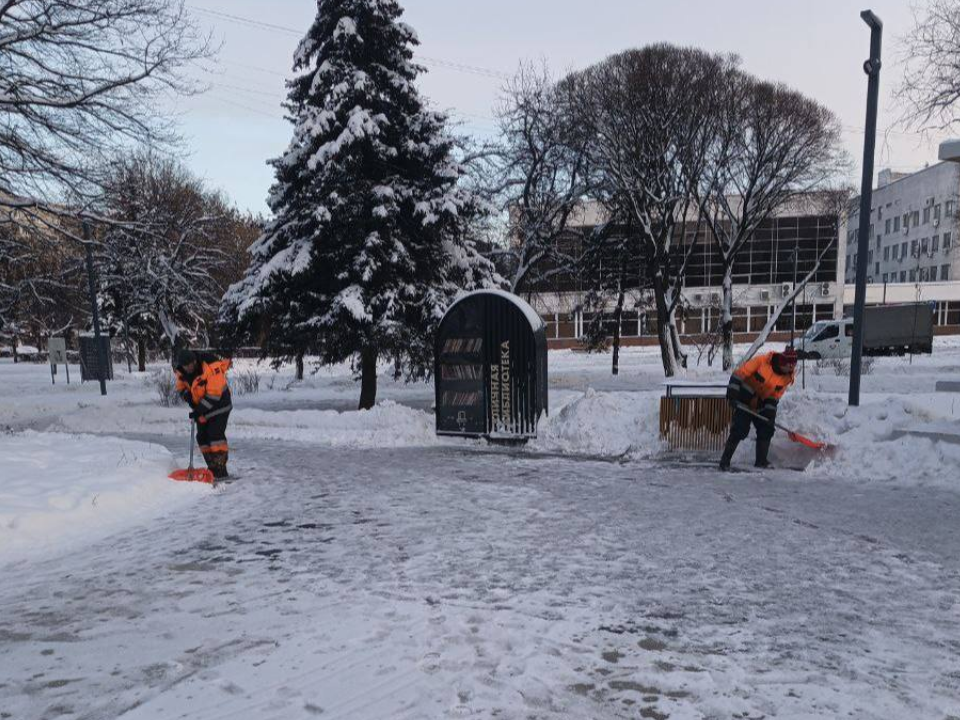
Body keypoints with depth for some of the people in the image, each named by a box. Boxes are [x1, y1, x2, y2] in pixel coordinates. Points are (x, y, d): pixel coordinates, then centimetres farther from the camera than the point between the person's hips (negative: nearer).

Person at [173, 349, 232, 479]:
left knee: (216, 434, -17)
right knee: (202, 437, 5)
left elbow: (214, 394, -29)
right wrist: (187, 396, -14)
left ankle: (221, 470, -15)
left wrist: (199, 411, -28)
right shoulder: (181, 371, -7)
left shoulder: (211, 368, -29)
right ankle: (213, 469, 13)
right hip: (201, 408, 8)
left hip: (218, 404, -7)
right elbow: (181, 388, 8)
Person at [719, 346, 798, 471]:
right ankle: (724, 461, -4)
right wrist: (732, 393, -26)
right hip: (744, 402, -6)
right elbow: (740, 373, -21)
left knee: (766, 430, 2)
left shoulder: (787, 377, -7)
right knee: (739, 430, -11)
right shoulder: (762, 360, -24)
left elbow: (775, 395, 0)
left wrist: (770, 412, -10)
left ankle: (761, 461, 17)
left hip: (761, 405, 6)